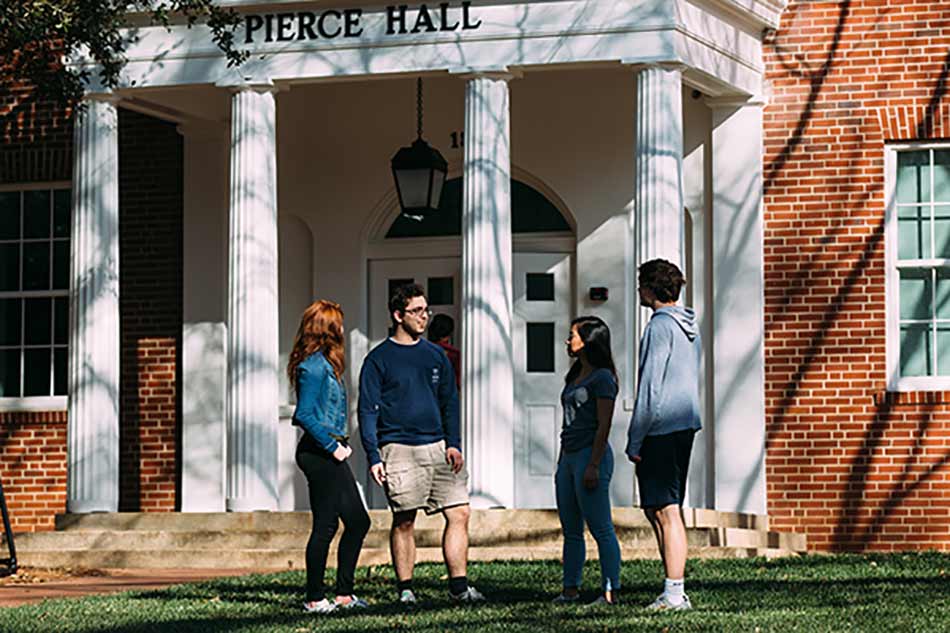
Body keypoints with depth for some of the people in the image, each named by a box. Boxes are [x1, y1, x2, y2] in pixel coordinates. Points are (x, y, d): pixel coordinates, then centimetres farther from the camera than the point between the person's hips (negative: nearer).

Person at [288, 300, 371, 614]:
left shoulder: (324, 364, 15)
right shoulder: (314, 367, -15)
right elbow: (304, 415, -21)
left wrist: (341, 444, 11)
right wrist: (332, 447, -17)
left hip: (330, 453, 10)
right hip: (318, 453, -10)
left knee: (358, 520, 11)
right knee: (325, 525, -5)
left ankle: (344, 594, 16)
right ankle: (315, 599, 3)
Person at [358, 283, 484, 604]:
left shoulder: (435, 355, 15)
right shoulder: (378, 359, 1)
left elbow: (449, 402, 16)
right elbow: (368, 411, -2)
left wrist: (453, 444, 2)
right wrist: (374, 457, -11)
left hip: (438, 447, 5)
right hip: (400, 449, -5)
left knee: (459, 514, -2)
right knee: (404, 521, -3)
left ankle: (459, 586, 1)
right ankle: (405, 588, 5)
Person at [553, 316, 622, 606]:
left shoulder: (602, 378, -8)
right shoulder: (575, 377, 19)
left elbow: (604, 425, -14)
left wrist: (593, 465, -20)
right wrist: (562, 464, 20)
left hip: (591, 454, -10)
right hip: (569, 456, 10)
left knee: (601, 528, -8)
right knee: (570, 529, 9)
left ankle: (611, 591, -8)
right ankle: (570, 590, 11)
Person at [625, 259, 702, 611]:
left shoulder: (660, 327, -12)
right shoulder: (690, 329, 17)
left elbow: (651, 388, -16)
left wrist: (635, 440, -13)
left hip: (661, 428, -9)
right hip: (685, 426, 9)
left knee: (666, 512, -8)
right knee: (657, 510, 14)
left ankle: (674, 593, -9)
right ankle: (674, 590, 13)